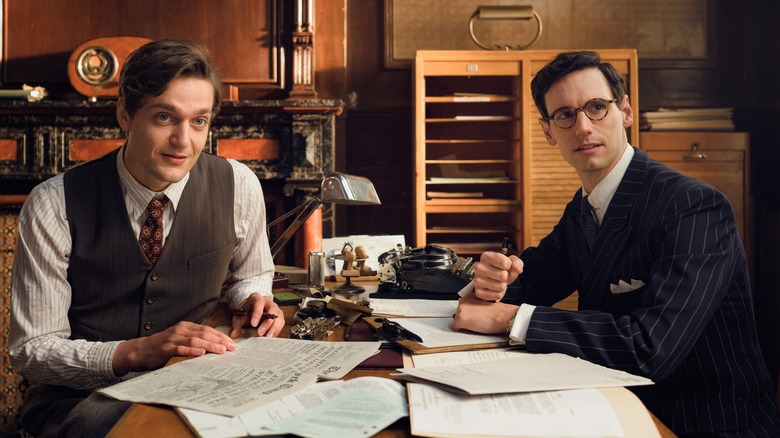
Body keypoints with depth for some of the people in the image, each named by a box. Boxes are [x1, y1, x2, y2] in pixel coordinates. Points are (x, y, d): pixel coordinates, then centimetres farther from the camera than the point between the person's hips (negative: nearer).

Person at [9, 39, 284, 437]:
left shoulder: (239, 187, -4)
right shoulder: (54, 206, -10)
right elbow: (32, 351, -9)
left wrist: (253, 300, -8)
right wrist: (137, 352, -25)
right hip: (82, 398, -2)